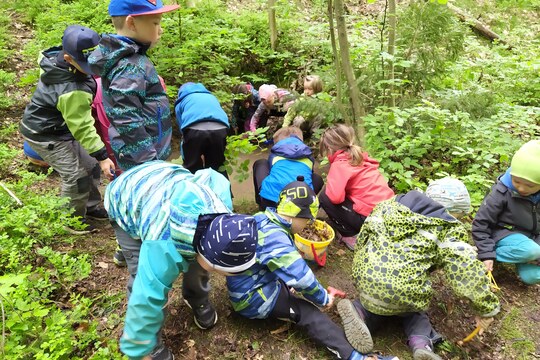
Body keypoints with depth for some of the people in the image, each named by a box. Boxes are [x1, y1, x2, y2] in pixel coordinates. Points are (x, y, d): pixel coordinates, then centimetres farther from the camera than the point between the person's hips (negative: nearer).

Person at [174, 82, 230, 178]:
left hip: (194, 130, -2)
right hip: (220, 129, 3)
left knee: (191, 169, 13)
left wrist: (185, 157, 35)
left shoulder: (181, 101, 30)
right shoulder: (211, 96, 40)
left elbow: (182, 127, 26)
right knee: (218, 168, 19)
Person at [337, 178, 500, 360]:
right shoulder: (449, 231, 4)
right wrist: (486, 309, 10)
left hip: (364, 275, 4)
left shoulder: (395, 203, 18)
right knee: (412, 306, 31)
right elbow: (469, 273, -3)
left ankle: (360, 311, 5)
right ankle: (421, 343, 6)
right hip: (401, 290, -3)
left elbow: (364, 233, 21)